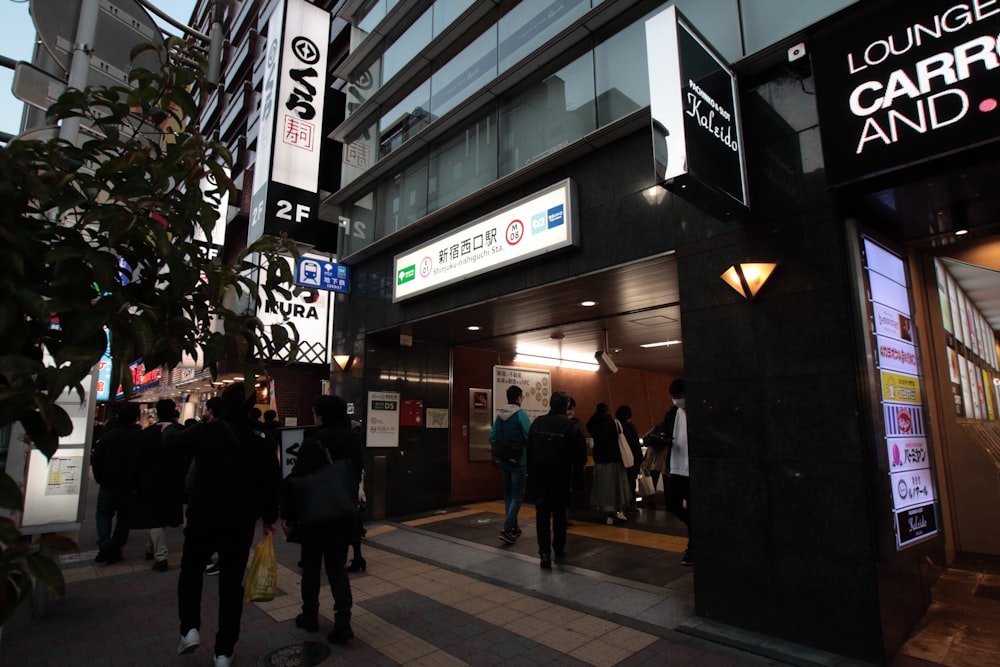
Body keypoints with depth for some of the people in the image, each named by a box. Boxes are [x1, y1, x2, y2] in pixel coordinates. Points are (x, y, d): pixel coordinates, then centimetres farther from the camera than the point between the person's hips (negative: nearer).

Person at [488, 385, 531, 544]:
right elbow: (530, 437, -19)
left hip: (502, 460, 6)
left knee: (508, 494, 16)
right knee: (517, 496, 1)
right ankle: (507, 530, -7)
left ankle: (513, 527, 27)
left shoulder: (499, 414, 4)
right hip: (517, 460, -6)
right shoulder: (521, 414, -15)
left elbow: (492, 437, 3)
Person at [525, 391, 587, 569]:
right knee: (559, 515, 17)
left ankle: (545, 553, -5)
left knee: (542, 515, 4)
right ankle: (559, 549, 29)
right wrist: (576, 475, 7)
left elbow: (528, 450, 5)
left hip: (538, 476, 1)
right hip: (560, 479, -1)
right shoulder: (572, 427, -10)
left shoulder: (537, 423, -1)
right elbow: (580, 456, -7)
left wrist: (530, 471, 14)